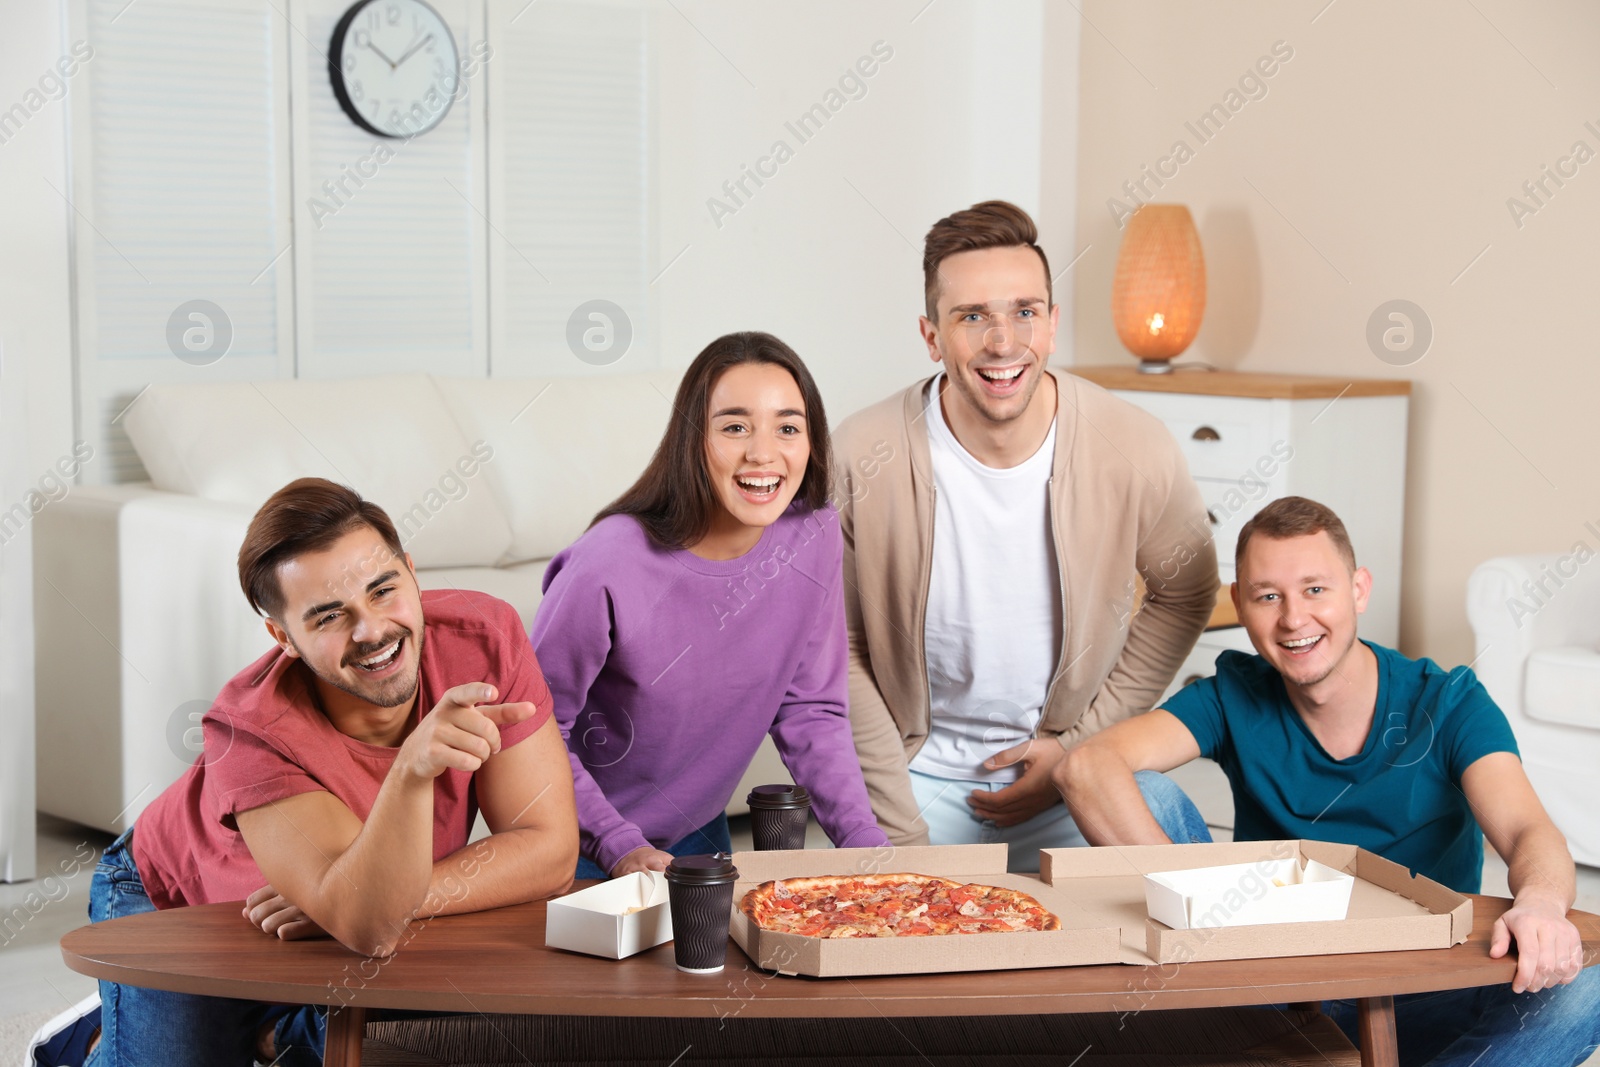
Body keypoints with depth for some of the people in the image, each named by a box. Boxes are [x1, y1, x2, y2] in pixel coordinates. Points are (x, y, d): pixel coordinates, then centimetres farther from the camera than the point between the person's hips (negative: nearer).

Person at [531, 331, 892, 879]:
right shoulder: (608, 567, -30)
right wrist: (618, 846, -24)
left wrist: (868, 845, -14)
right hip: (580, 847, -5)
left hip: (698, 831, 5)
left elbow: (809, 710, -5)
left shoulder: (813, 535, -15)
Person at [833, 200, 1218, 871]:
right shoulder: (860, 459, -15)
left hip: (1080, 768, 1)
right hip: (919, 773, -1)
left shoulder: (1136, 450, -12)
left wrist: (1080, 745, -1)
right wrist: (900, 834, -8)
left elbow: (1184, 594, 6)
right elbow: (834, 647, -5)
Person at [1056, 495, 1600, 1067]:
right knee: (1146, 793, -17)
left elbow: (1528, 833, -22)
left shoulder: (1448, 704, -5)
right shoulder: (1237, 697, -3)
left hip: (1422, 1009, -1)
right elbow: (1087, 767, -20)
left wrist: (1540, 901, -47)